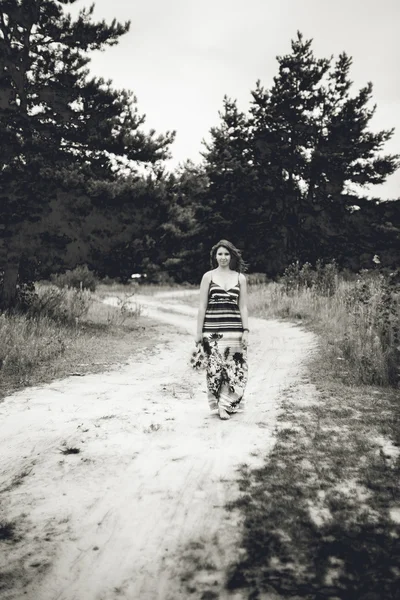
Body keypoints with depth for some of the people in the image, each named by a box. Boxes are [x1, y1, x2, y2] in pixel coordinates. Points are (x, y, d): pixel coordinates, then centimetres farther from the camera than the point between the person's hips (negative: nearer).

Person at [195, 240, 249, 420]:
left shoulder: (240, 278, 7)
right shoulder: (208, 276, 4)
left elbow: (243, 306, 8)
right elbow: (202, 305, 3)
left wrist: (246, 330, -1)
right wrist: (199, 331, -1)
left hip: (234, 329, 1)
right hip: (212, 329, -1)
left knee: (233, 367, -1)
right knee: (215, 366, 1)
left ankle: (226, 404, 8)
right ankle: (219, 403, 15)